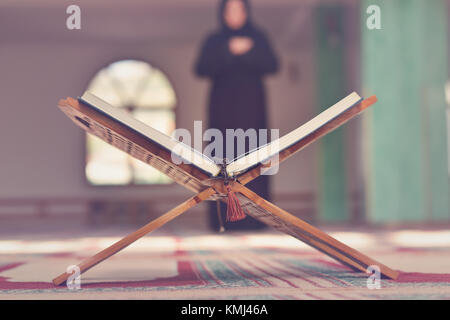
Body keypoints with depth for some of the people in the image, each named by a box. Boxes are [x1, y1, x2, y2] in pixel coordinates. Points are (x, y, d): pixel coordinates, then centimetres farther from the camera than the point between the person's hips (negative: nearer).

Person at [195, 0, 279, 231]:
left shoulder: (258, 38, 10)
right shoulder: (214, 42, 9)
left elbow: (272, 66, -4)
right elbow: (201, 69, -6)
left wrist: (249, 51, -19)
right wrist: (228, 51, -17)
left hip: (251, 109, 0)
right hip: (223, 111, 0)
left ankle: (254, 216, -7)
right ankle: (224, 218, -8)